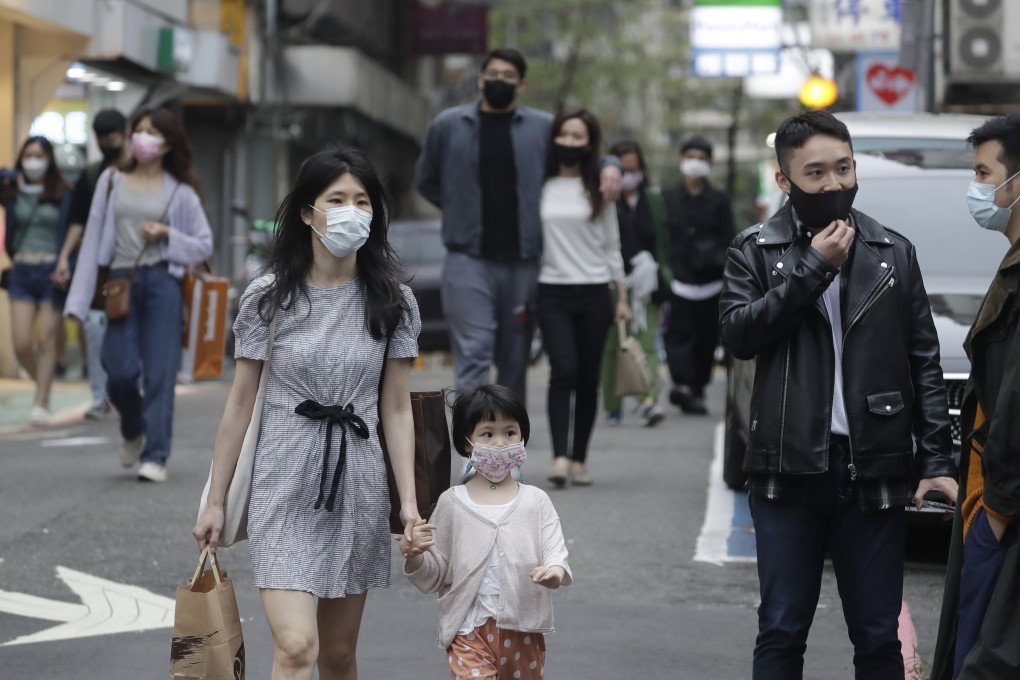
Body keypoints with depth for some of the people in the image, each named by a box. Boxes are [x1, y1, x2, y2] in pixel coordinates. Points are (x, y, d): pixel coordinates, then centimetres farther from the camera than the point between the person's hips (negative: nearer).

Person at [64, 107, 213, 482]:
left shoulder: (180, 192, 7)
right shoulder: (112, 180, 10)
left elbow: (204, 244, 11)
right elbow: (94, 237, 8)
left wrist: (168, 236, -8)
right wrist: (80, 297, 3)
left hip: (162, 283, -1)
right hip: (121, 282, 1)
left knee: (159, 373, -6)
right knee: (121, 372, -6)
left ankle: (156, 456, -1)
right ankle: (133, 432, 24)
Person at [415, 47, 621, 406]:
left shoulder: (543, 127, 7)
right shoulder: (449, 125, 6)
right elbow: (426, 181, 18)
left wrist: (609, 166, -4)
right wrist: (463, 212, 9)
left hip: (522, 264, 2)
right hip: (468, 261, -2)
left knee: (515, 361, 9)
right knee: (473, 355, -13)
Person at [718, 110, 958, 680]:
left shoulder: (894, 253, 8)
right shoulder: (756, 251, 5)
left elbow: (926, 365, 8)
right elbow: (738, 333, -11)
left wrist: (937, 460, -1)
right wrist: (814, 268, -12)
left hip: (873, 470, 1)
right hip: (791, 470, -1)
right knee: (782, 633, 5)